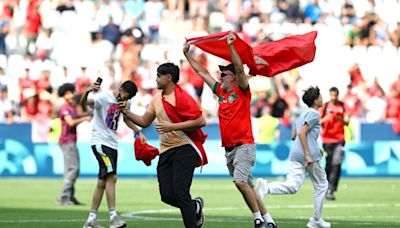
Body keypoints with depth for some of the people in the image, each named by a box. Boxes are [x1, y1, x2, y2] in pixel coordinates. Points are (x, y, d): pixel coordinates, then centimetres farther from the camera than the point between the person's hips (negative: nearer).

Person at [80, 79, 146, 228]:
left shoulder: (123, 103, 10)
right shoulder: (104, 97, -13)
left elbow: (126, 118, 28)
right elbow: (83, 103, -30)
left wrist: (138, 132, 15)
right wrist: (87, 92, -51)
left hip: (112, 144, 8)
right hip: (100, 142, -8)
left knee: (103, 182, 8)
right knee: (111, 177, -20)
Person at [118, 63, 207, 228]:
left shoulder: (182, 97, -12)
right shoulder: (157, 99, 13)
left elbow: (200, 121, -19)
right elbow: (144, 122, 22)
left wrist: (173, 126, -21)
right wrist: (126, 112, 9)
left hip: (184, 150, -7)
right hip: (165, 151, 7)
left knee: (180, 192, -15)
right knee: (167, 196, 1)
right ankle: (195, 206, 29)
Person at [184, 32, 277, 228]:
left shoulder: (242, 91, -4)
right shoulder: (220, 92, 14)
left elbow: (240, 69, -19)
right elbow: (202, 72, 20)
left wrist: (231, 47, -26)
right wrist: (187, 54, 22)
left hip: (244, 145, -7)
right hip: (229, 149, 7)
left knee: (240, 181, -23)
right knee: (247, 187, 8)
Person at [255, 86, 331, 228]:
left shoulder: (303, 114, 22)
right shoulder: (314, 114, -5)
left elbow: (293, 136, 27)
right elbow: (302, 133, -17)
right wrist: (308, 155, -21)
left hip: (295, 154, 7)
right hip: (310, 155, -7)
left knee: (292, 186, -8)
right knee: (321, 185, 11)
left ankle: (266, 188, -34)